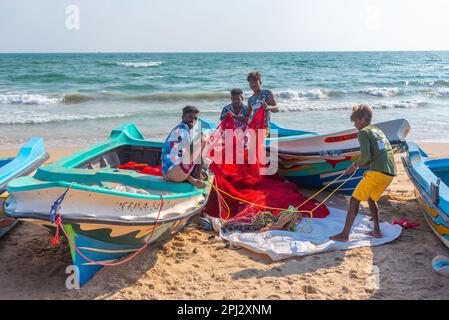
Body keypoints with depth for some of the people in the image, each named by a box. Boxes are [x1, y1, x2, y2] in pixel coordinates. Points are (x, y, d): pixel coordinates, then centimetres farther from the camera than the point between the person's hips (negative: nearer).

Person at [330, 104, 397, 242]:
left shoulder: (363, 132, -1)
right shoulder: (378, 131, 25)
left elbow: (366, 156, -12)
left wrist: (357, 165, 8)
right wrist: (356, 165, 23)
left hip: (377, 171, -8)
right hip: (391, 173, 8)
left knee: (355, 199, 0)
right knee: (371, 198, 26)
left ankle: (344, 234, 0)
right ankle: (376, 231, 25)